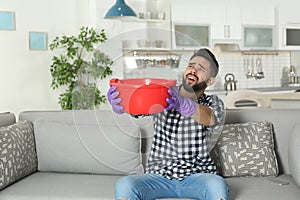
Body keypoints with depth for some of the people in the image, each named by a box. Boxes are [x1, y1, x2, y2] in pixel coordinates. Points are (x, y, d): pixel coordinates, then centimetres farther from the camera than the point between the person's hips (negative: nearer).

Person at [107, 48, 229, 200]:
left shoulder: (213, 103, 4)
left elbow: (212, 119, -21)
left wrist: (183, 104, -42)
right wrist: (118, 104, -41)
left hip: (198, 175, 0)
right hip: (158, 175, 1)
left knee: (217, 185, -33)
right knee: (124, 185, -27)